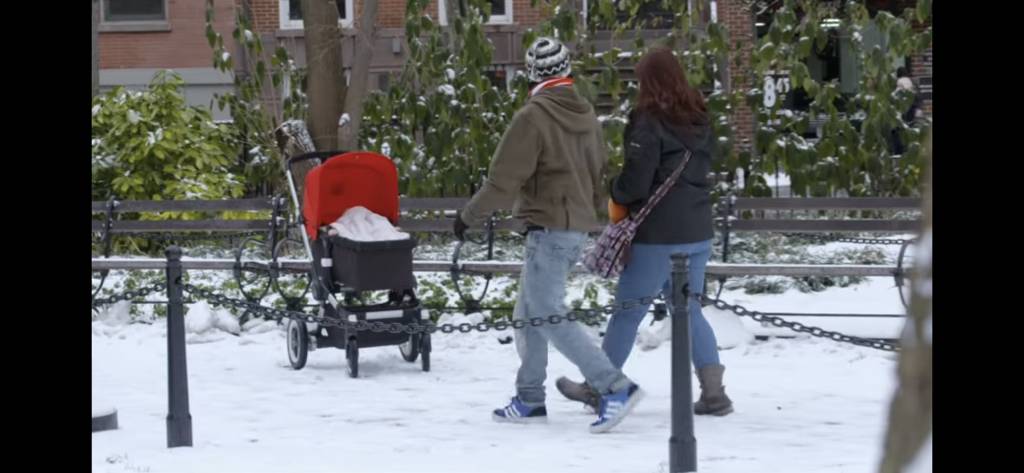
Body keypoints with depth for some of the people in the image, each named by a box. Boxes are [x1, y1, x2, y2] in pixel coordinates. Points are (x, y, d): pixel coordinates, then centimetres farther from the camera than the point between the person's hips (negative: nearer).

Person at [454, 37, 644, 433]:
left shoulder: (533, 117, -15)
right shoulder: (585, 115, 11)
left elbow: (503, 179, -15)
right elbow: (600, 174, 17)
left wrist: (470, 216, -3)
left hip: (549, 229, -9)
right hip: (577, 227, 9)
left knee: (547, 315, -10)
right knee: (530, 312, 16)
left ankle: (615, 387, -18)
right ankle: (530, 399, 19)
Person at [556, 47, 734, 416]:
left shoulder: (649, 123, -14)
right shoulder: (700, 121, 8)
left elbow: (634, 182, -17)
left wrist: (616, 194, 3)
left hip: (658, 234, -7)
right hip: (698, 231, 7)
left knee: (628, 310, 5)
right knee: (689, 310, 14)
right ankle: (713, 390, 5)